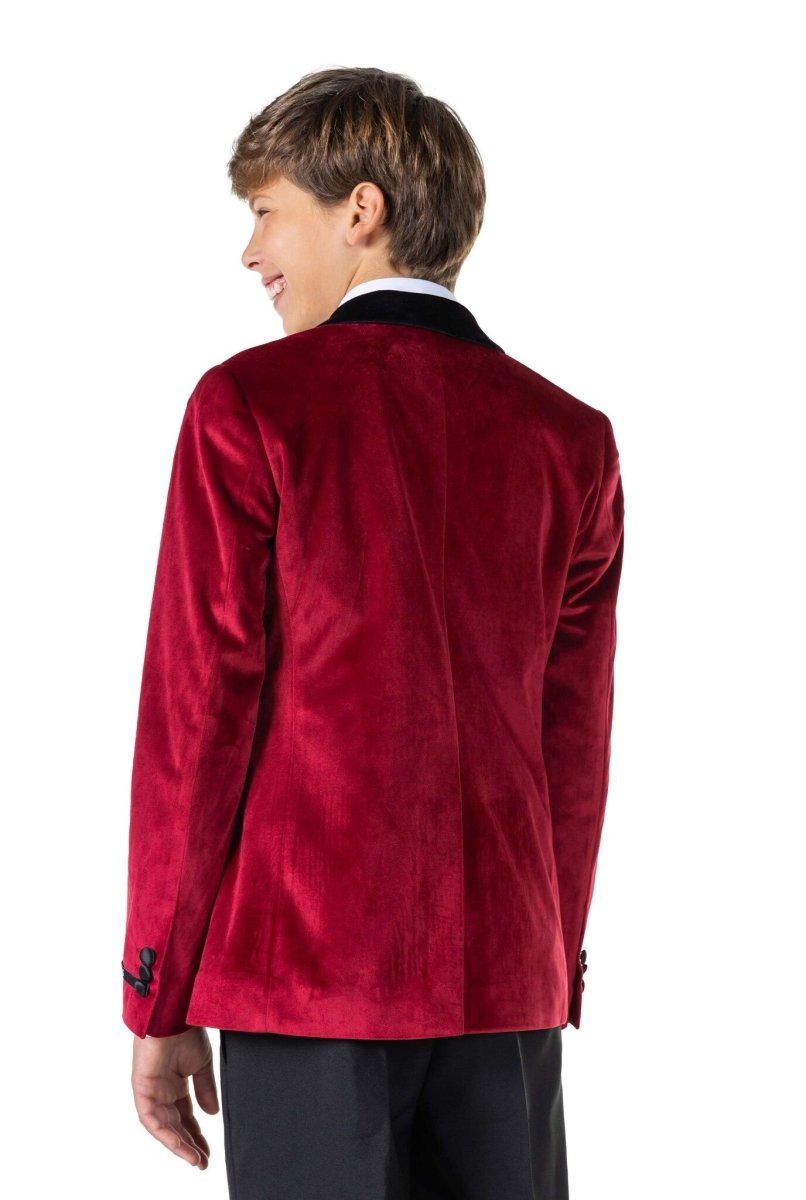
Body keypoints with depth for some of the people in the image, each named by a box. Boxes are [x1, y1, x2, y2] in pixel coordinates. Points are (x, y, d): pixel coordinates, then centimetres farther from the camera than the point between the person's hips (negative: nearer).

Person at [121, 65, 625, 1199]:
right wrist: (553, 976, 16)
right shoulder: (570, 438, 6)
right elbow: (577, 742, 8)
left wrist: (158, 1000, -1)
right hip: (507, 982, 4)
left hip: (307, 974, -4)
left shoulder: (252, 405, -6)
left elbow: (197, 711, -6)